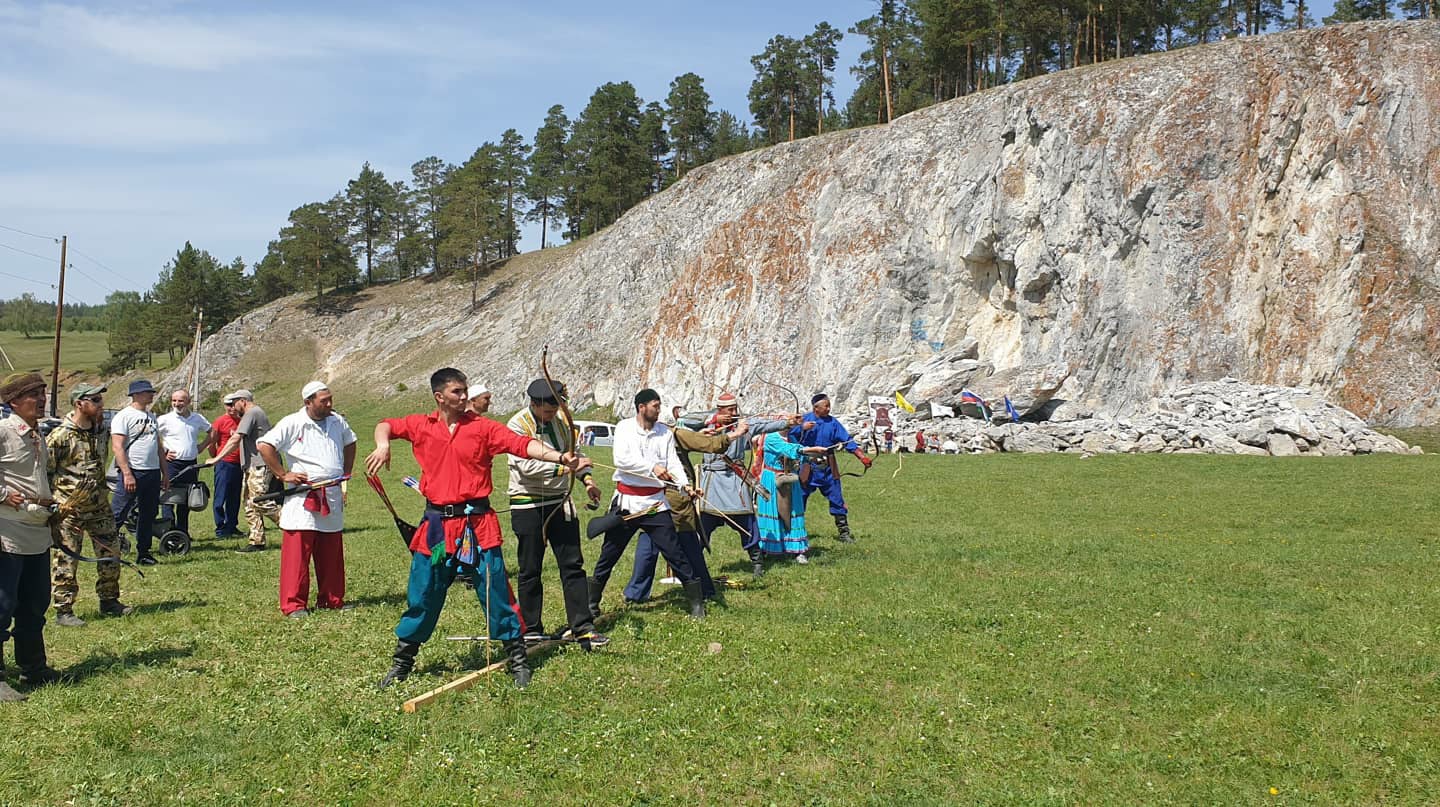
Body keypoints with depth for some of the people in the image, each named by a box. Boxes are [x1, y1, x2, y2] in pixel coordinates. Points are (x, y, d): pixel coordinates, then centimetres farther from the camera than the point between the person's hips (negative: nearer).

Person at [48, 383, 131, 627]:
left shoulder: (102, 431, 6)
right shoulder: (60, 436, -15)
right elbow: (43, 472, -11)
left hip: (98, 506, 7)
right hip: (68, 510, -7)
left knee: (111, 552, 11)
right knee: (66, 560, -1)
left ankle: (109, 602, 25)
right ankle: (63, 611, 7)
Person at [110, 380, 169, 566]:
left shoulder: (151, 417, 17)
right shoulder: (123, 416, -8)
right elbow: (117, 447, -15)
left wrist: (165, 472, 17)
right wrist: (127, 474, -22)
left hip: (153, 473, 8)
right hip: (133, 472, -8)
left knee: (148, 515, 12)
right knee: (117, 515, -7)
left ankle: (143, 552, 20)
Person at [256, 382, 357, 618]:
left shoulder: (338, 422, 9)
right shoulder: (292, 423, -8)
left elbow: (350, 443, 28)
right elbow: (263, 445, -11)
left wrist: (346, 474, 19)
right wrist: (283, 475, -11)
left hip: (332, 497, 5)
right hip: (302, 500, -5)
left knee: (332, 554, 10)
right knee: (297, 553, -7)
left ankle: (332, 599, 20)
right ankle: (293, 604, -1)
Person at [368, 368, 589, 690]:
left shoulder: (482, 427, -1)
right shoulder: (421, 426, 7)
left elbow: (522, 444, -12)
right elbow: (385, 425, 22)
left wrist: (559, 457, -25)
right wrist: (383, 446, -1)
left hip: (476, 522, -2)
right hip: (437, 524, 2)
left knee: (495, 590, -1)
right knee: (422, 594, 9)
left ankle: (518, 659, 10)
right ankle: (402, 662, 24)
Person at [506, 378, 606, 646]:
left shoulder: (558, 423, 9)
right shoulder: (517, 426, -12)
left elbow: (573, 451, 22)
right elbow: (526, 465, -23)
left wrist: (586, 478, 5)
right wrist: (562, 467, -31)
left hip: (559, 503, 6)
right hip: (528, 506, -6)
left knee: (573, 565, 1)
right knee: (530, 571, 4)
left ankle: (583, 628, 2)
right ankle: (532, 629, 16)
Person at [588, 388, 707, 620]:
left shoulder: (664, 431, 5)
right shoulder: (624, 428, -4)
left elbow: (673, 461, -1)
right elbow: (621, 459, -17)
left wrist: (684, 484, -19)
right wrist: (652, 467, -25)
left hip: (655, 502, 1)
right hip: (626, 501, -1)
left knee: (675, 551, -2)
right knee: (608, 555, 7)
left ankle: (697, 603, 6)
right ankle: (592, 604, 20)